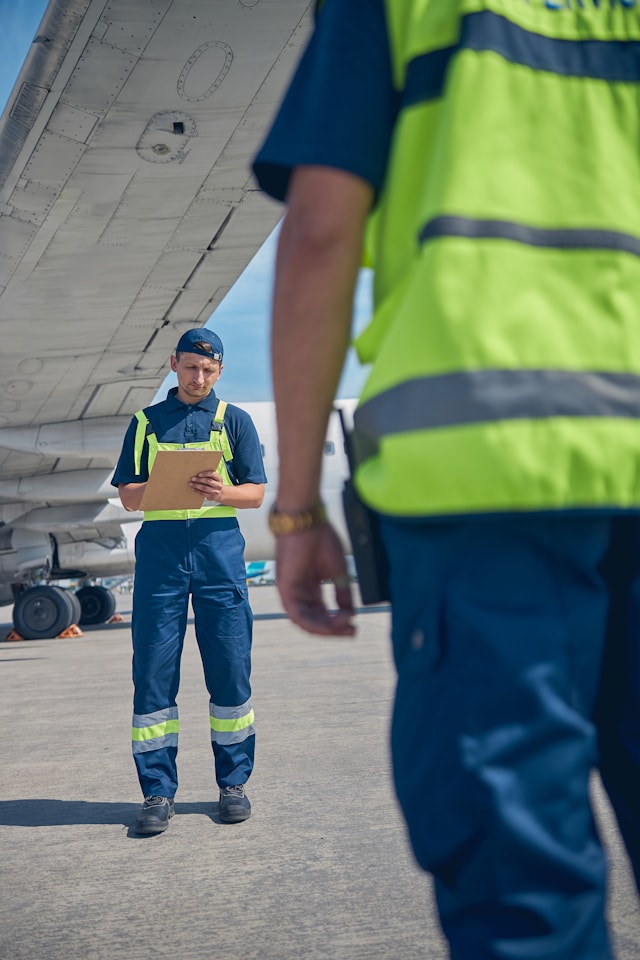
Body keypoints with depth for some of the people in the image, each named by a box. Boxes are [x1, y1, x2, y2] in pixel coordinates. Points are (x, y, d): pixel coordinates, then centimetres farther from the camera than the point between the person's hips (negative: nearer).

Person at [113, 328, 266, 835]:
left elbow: (256, 493, 8)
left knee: (231, 670, -1)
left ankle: (234, 783, 9)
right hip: (160, 546, 1)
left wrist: (221, 491, -13)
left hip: (219, 545, 0)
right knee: (153, 671, -3)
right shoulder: (148, 421, 15)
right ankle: (158, 791, 2)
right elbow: (128, 495, 10)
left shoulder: (234, 421, 13)